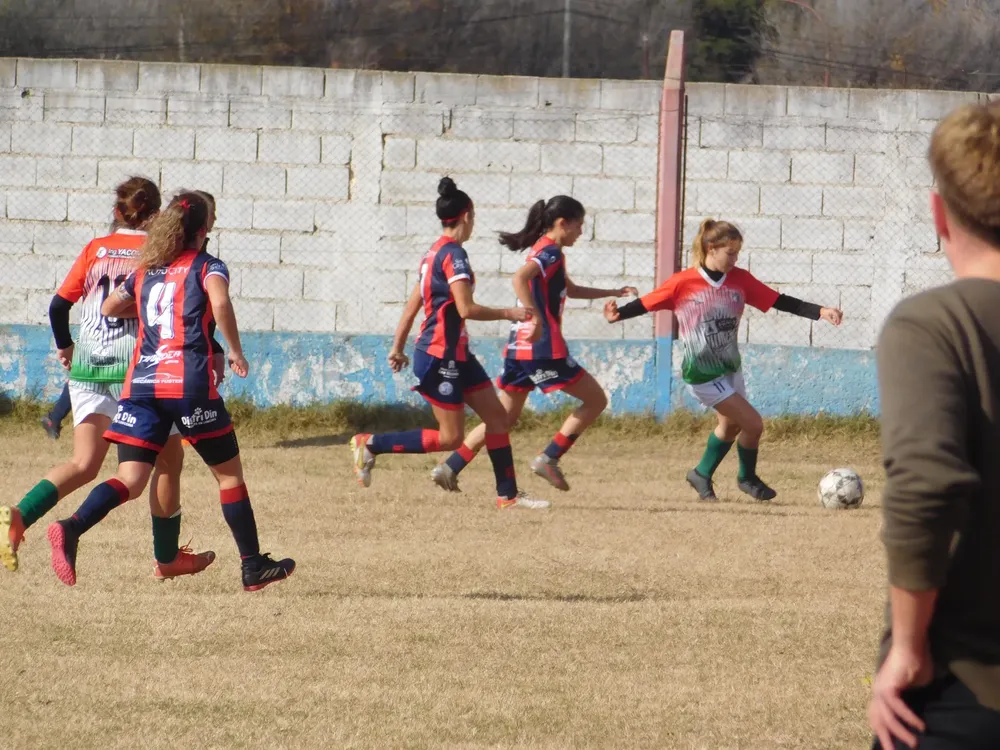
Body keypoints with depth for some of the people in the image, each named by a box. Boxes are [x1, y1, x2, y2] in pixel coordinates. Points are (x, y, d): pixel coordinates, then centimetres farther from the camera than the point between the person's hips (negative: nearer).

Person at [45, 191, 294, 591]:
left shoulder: (144, 271, 18)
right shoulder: (207, 266, 3)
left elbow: (108, 308, 29)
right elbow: (220, 302, -18)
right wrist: (235, 351, -7)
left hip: (141, 382, 4)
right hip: (190, 384, -4)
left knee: (130, 480, -3)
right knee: (229, 472, 12)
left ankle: (71, 528, -31)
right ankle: (253, 567, 15)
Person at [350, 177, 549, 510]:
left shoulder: (435, 253, 11)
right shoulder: (454, 254, -17)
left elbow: (412, 305, 17)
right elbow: (466, 308, -24)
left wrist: (398, 348, 22)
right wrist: (508, 313, -12)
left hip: (455, 353, 10)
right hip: (439, 356, -10)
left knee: (496, 414, 8)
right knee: (450, 437, -4)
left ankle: (508, 493, 11)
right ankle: (370, 444, 1)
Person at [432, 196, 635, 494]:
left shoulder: (543, 251, 20)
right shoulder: (551, 253, -10)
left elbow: (571, 290, 35)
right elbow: (520, 278, -30)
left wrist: (614, 293, 35)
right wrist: (537, 319, -31)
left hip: (519, 347, 9)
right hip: (543, 348, -9)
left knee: (505, 418, 15)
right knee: (596, 400, 3)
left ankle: (450, 468, 6)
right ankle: (549, 458, -4)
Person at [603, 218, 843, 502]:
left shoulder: (740, 279, -4)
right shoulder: (683, 283, -16)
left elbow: (780, 302, -5)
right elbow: (647, 304, -7)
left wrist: (820, 312, -15)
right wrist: (619, 314, -25)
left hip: (730, 367, 7)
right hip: (703, 375, -7)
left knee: (731, 424, 22)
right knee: (753, 424, -9)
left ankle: (702, 475, 44)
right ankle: (747, 478, 17)